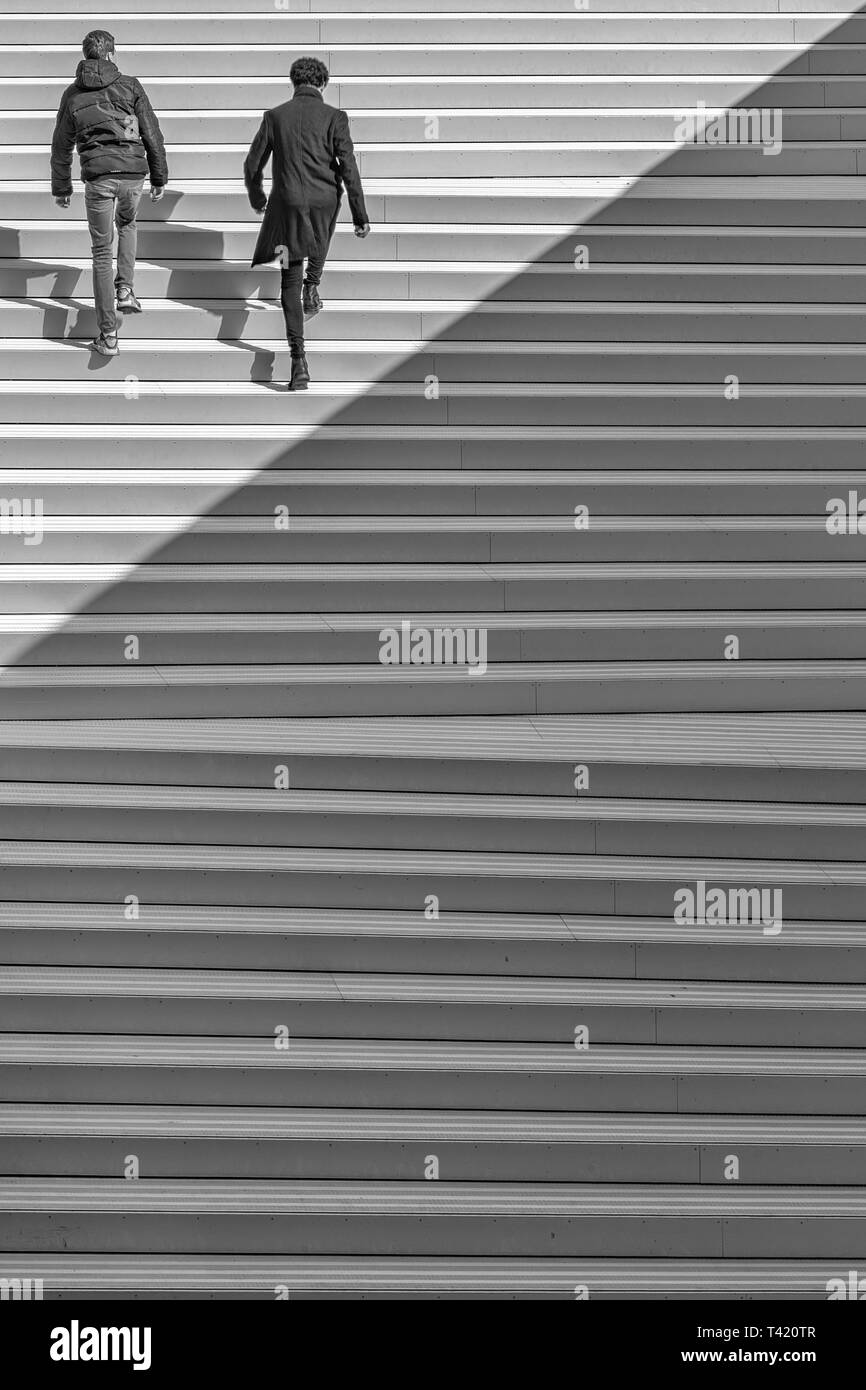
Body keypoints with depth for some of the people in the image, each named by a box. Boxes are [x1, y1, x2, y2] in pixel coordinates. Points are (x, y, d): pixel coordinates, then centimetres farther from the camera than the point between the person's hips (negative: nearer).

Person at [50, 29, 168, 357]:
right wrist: (159, 178, 9)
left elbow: (61, 146, 10)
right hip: (133, 173, 0)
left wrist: (61, 188, 19)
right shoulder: (130, 86, 4)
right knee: (127, 223, 34)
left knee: (102, 252, 8)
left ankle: (107, 335, 4)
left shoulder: (73, 94, 7)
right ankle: (125, 288, 18)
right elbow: (152, 135, 2)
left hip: (98, 177, 0)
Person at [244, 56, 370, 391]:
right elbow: (349, 168, -8)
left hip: (287, 204, 0)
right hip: (325, 202, 0)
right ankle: (312, 288, 34)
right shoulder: (334, 117, -4)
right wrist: (360, 216, -2)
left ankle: (299, 360, -4)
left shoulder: (275, 116, 1)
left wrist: (256, 198, 26)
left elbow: (252, 165, 6)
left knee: (290, 280, 5)